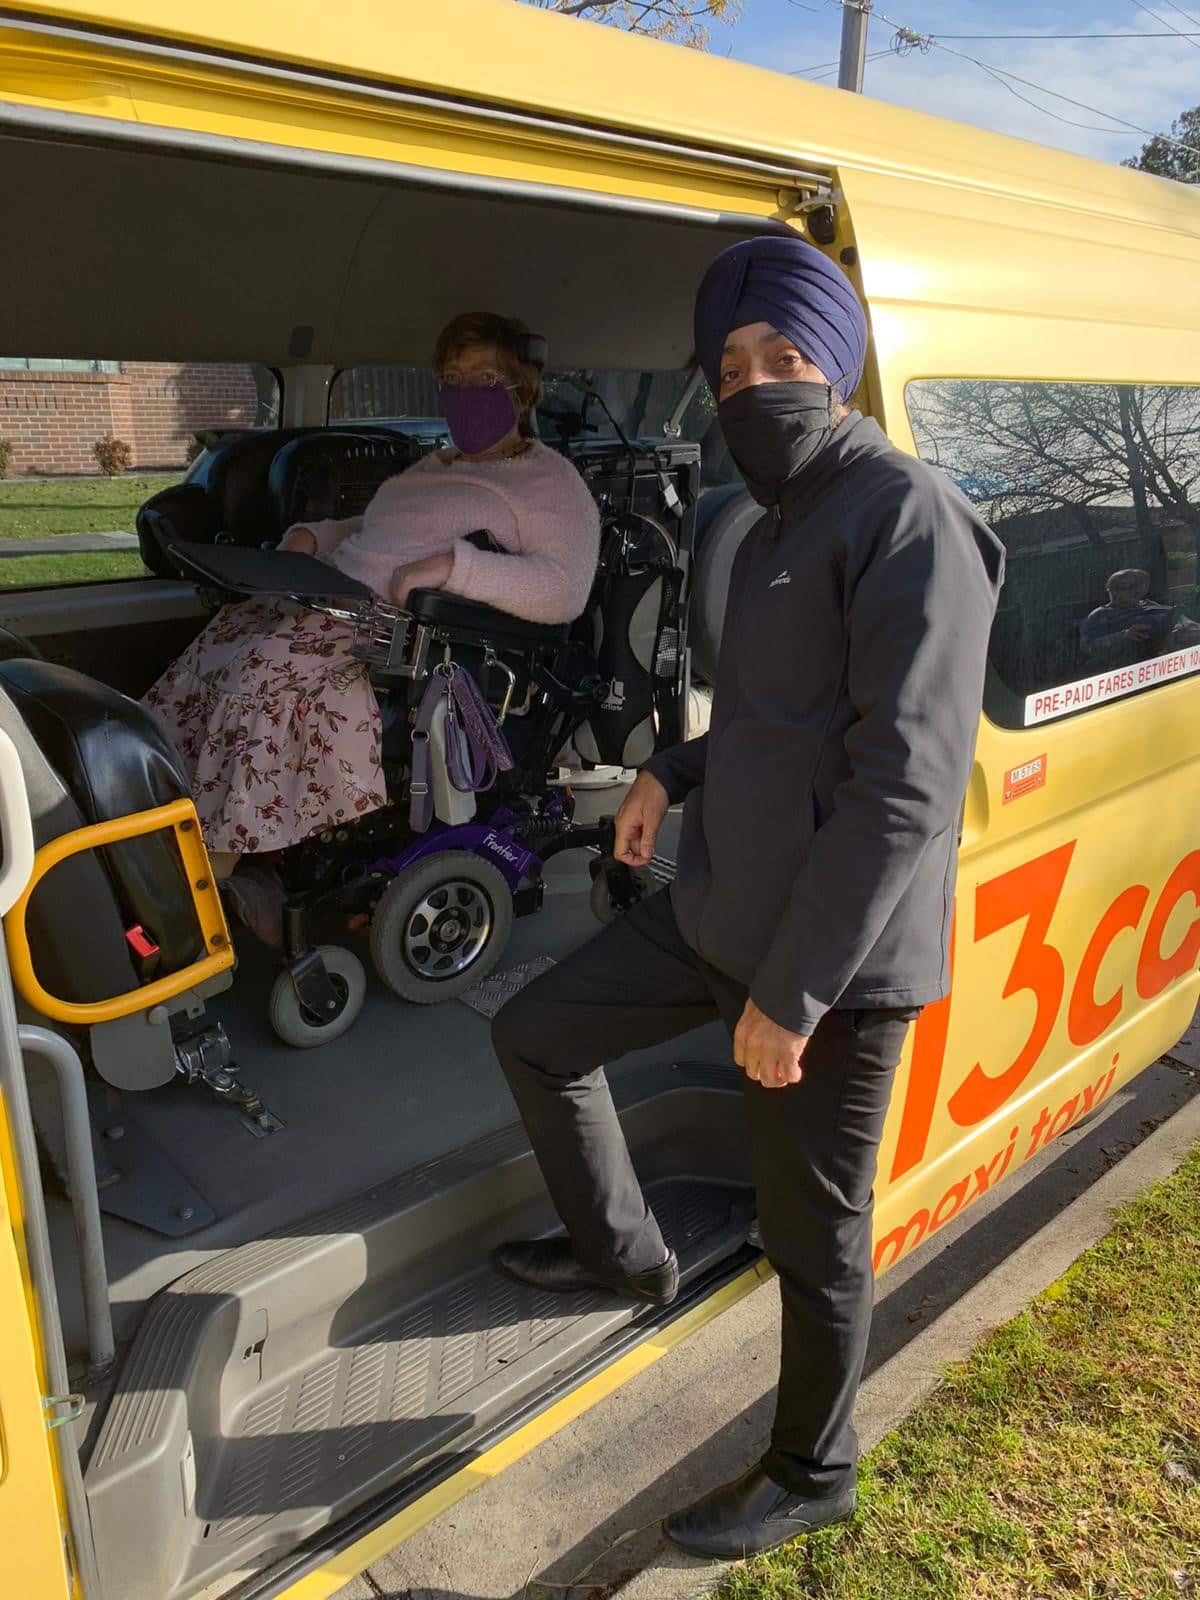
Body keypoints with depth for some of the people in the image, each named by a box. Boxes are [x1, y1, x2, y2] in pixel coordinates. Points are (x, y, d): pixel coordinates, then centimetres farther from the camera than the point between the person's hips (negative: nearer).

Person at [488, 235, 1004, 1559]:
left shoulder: (908, 518, -16)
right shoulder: (784, 524, 14)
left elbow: (908, 785, -23)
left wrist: (793, 992, -22)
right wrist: (673, 773, 11)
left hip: (833, 957, -9)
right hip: (719, 908, 9)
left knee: (814, 1242, 9)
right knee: (535, 1038, 17)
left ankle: (811, 1476, 37)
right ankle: (624, 1254, 40)